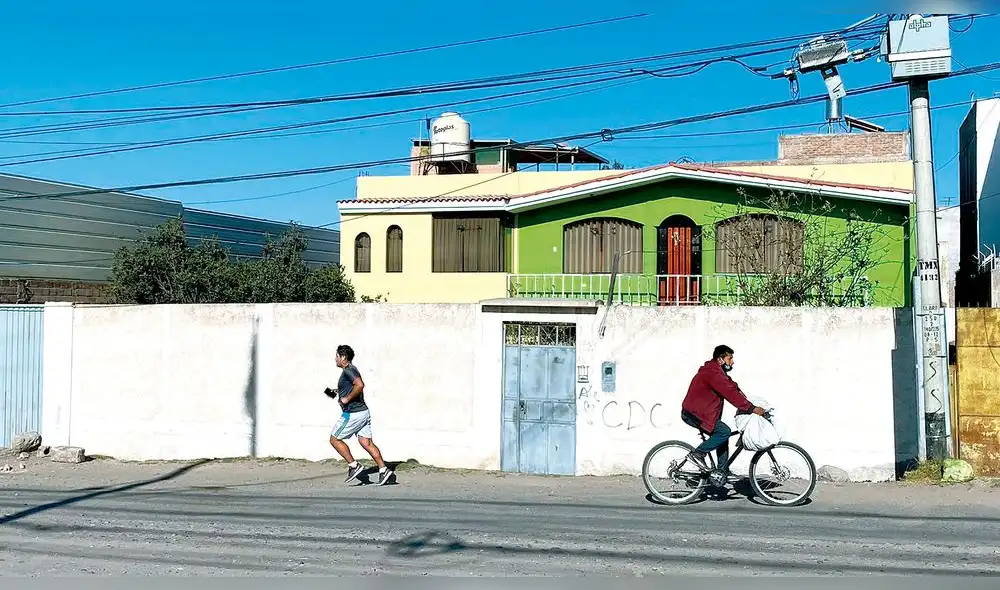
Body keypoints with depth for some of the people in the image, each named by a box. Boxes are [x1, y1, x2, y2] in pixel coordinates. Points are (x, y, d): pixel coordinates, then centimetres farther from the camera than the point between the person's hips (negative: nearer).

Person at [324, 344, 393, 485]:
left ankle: (354, 466, 2)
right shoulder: (351, 369, 18)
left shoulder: (348, 370, -14)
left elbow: (360, 385, -30)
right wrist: (336, 393, 19)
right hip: (363, 412, 10)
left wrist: (347, 399, -21)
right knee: (366, 442, 7)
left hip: (352, 413, -10)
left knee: (334, 439, 3)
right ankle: (383, 470, 0)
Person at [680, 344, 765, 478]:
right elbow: (731, 394, -26)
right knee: (724, 432, -19)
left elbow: (733, 387, 11)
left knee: (723, 434, 13)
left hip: (703, 413, 11)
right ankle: (697, 454, -11)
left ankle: (723, 472, 18)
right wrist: (752, 408, -25)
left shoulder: (718, 372, 16)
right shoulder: (713, 373, -20)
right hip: (694, 414, -11)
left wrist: (750, 405, 0)